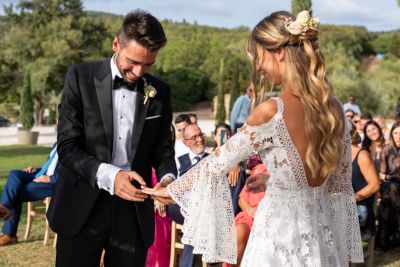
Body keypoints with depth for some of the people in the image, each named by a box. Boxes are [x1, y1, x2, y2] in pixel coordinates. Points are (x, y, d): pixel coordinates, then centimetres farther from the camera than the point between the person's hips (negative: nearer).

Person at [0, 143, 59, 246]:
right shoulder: (57, 144, 22)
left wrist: (50, 178, -22)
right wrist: (37, 170, 9)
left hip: (56, 183, -9)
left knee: (15, 194, -16)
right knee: (14, 174, -15)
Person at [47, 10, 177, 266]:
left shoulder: (160, 92, 6)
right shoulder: (81, 77, -3)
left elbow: (163, 148, 10)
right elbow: (67, 147, -8)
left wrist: (168, 177, -12)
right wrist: (109, 176, -23)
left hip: (134, 212, 2)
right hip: (82, 208, -2)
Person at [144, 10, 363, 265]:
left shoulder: (271, 111, -19)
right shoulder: (335, 109, -1)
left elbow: (217, 162, -8)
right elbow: (339, 186, 8)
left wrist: (171, 189, 7)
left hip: (279, 235, -6)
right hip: (322, 234, 6)